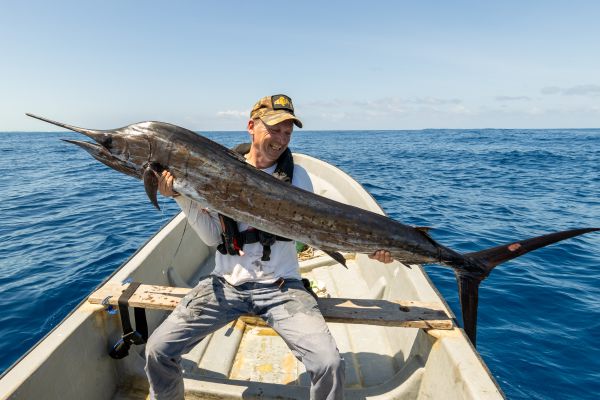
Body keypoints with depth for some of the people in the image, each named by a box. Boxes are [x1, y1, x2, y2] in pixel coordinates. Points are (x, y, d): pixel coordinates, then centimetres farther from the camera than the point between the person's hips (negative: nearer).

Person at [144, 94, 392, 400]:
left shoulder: (296, 175, 3)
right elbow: (212, 237, -1)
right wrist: (181, 196, -11)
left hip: (281, 286, -1)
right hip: (225, 283, 2)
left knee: (329, 364, -20)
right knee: (157, 350, -7)